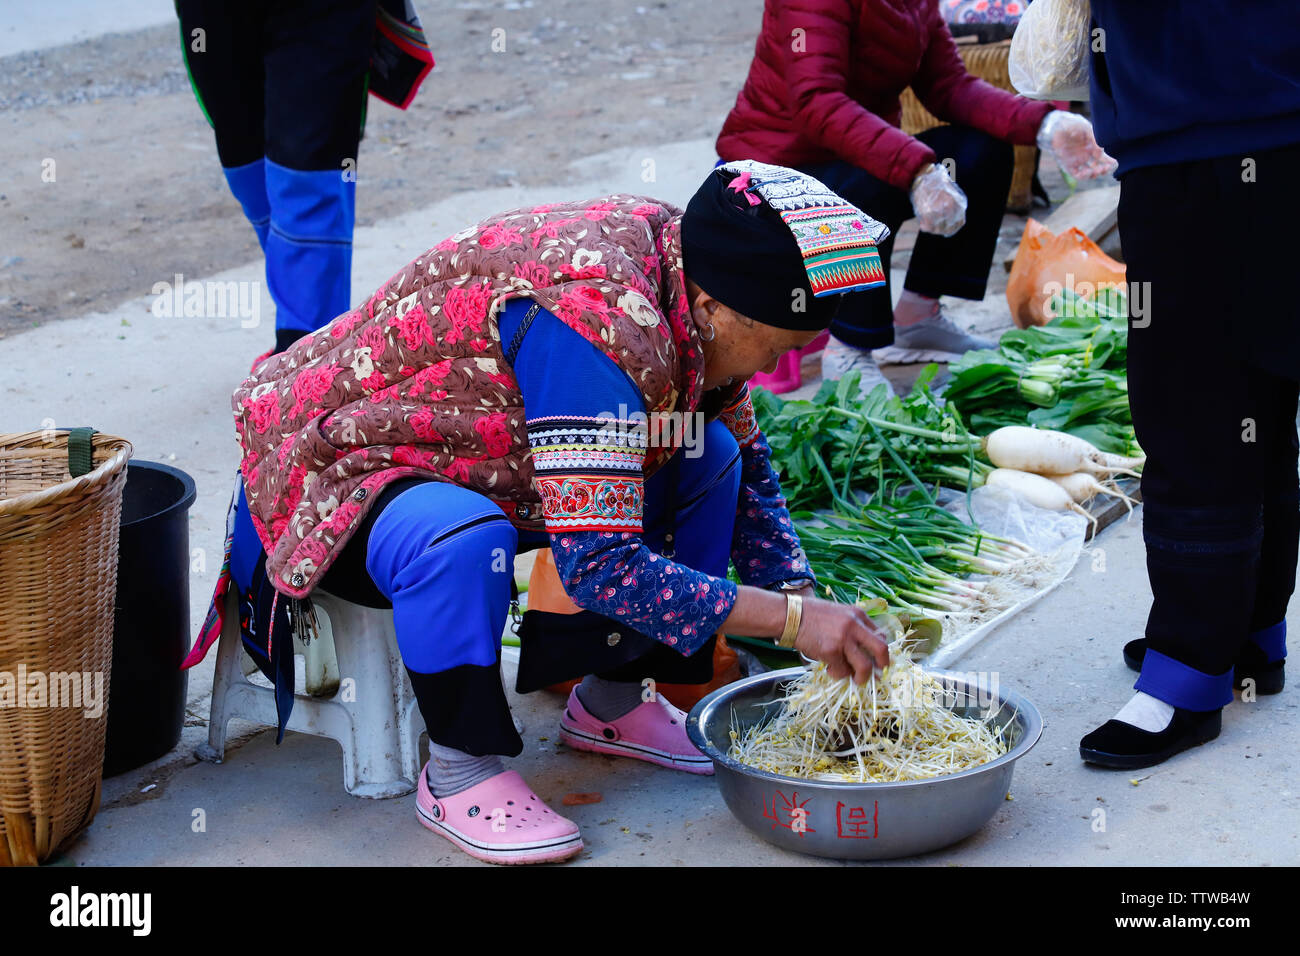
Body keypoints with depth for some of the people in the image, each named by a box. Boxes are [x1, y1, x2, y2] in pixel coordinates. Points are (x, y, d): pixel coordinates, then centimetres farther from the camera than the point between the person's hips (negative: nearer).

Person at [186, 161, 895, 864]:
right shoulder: (594, 322, -35)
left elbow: (750, 467, 9)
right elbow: (598, 564, -38)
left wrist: (802, 597, -4)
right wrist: (792, 619, -31)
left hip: (486, 464, 9)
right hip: (342, 463, -9)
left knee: (710, 458, 0)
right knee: (464, 541, -41)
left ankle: (610, 703, 11)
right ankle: (457, 775, -16)